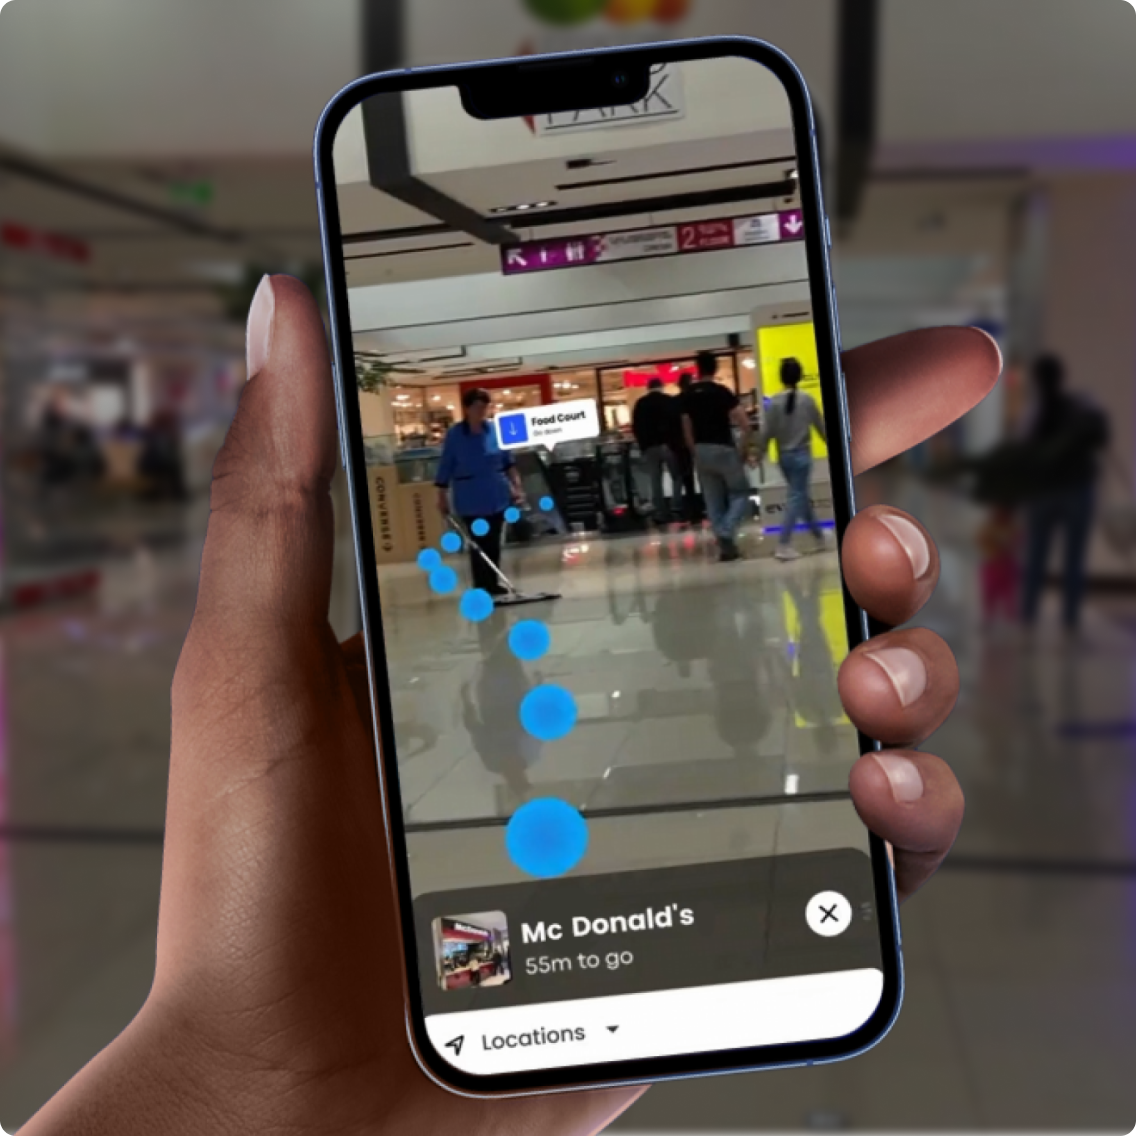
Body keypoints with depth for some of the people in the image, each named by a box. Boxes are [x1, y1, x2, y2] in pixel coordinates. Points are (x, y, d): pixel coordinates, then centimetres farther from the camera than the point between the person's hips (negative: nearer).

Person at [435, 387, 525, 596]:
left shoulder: (495, 430, -1)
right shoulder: (454, 435, -9)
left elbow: (508, 460, 8)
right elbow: (446, 468, -5)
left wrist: (516, 485, 4)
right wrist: (442, 498, -5)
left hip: (496, 497, 3)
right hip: (471, 500, -3)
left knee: (494, 543, 10)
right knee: (478, 544, -2)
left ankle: (493, 583, 22)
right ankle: (481, 587, 5)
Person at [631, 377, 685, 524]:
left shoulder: (640, 404, 9)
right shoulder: (670, 401, 1)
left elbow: (635, 427, 7)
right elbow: (679, 423, -4)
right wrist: (679, 442, 3)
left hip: (649, 446, 2)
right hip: (668, 444, -2)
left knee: (655, 481, 4)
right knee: (677, 477, 7)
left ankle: (661, 513, 1)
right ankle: (676, 509, -6)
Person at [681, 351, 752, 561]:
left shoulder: (687, 396, 5)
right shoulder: (722, 392, -9)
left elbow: (687, 430, 9)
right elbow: (745, 425, -14)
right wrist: (741, 448, -1)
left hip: (701, 451, 4)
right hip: (723, 449, -4)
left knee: (713, 501, 10)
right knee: (740, 494, 9)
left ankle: (725, 546, 9)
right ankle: (726, 534, -12)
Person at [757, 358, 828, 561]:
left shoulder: (775, 401, -5)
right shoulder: (807, 399, -9)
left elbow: (766, 432, -4)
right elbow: (821, 426, 1)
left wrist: (759, 455, 7)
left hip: (784, 456, 3)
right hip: (802, 454, -3)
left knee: (801, 495, 17)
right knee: (797, 498, -2)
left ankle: (819, 535, 29)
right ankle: (784, 545, -11)